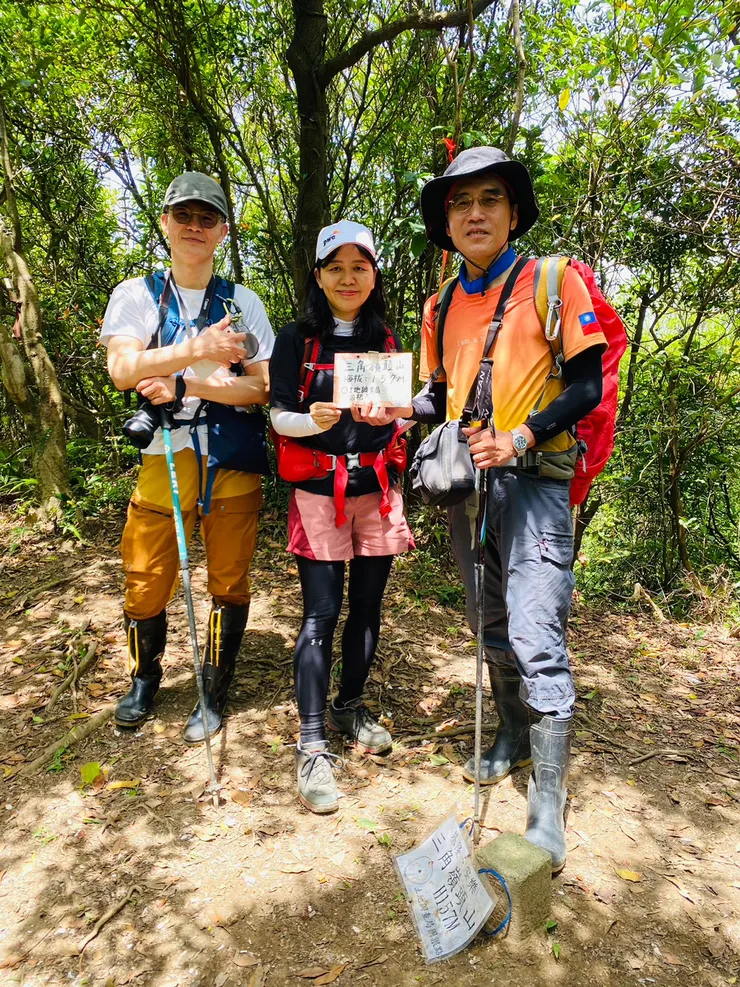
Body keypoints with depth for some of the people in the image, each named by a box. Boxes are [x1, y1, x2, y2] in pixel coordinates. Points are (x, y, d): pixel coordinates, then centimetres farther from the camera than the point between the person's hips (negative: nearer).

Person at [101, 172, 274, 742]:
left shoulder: (243, 303, 7)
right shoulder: (136, 296, 6)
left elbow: (262, 388, -3)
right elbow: (123, 370, -11)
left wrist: (183, 384, -13)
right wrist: (198, 349, -24)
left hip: (233, 464, 1)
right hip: (164, 458, 0)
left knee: (229, 583, 8)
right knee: (147, 585, 6)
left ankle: (214, 695, 28)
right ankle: (145, 680, 35)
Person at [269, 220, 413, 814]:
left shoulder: (387, 342, 12)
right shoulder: (297, 341, 2)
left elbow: (402, 419, 14)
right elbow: (279, 416, -2)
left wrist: (391, 413, -9)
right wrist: (313, 420, -22)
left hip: (377, 487, 4)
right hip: (319, 489, -3)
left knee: (368, 605, 9)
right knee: (322, 613, -7)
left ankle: (351, 706, 29)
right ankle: (313, 746, 2)